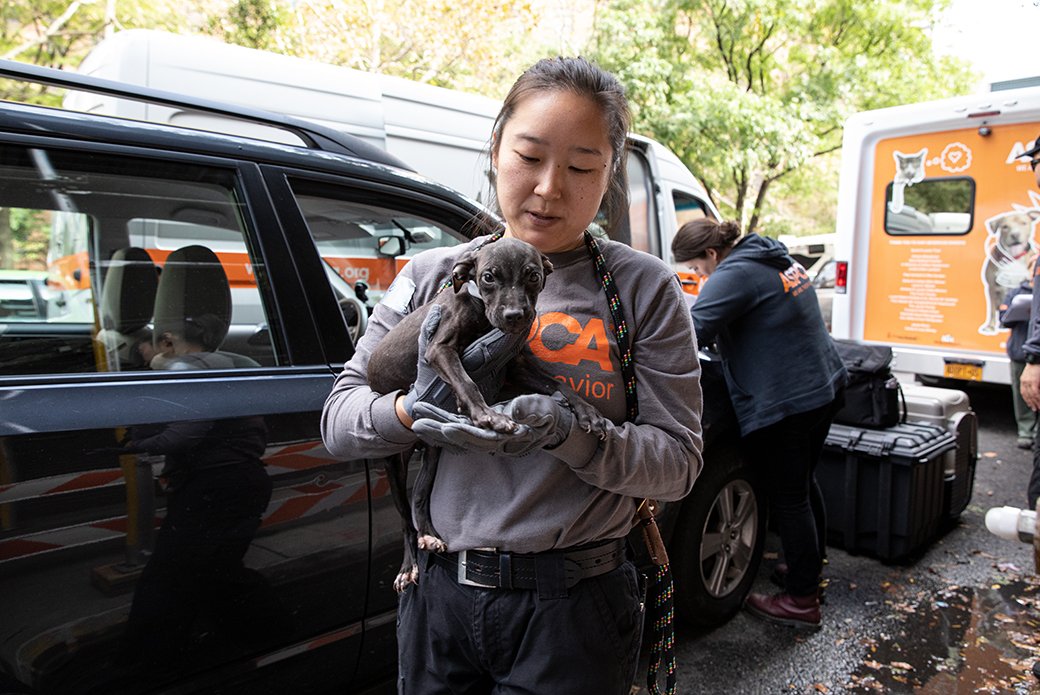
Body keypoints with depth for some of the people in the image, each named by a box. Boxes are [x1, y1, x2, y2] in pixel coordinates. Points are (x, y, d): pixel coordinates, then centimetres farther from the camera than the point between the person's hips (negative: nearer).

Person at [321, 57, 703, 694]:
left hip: (575, 614, -2)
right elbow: (339, 419, 2)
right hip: (438, 595, 3)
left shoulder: (645, 288, -4)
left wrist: (566, 432, -25)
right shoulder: (432, 275, 3)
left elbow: (678, 461, -8)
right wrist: (415, 411, -19)